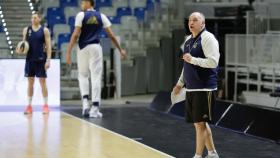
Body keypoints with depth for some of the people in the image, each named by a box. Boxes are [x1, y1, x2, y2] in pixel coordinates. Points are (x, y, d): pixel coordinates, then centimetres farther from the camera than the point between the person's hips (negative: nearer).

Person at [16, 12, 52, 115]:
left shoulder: (45, 30, -2)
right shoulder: (26, 30, 7)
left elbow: (48, 46, -5)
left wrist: (48, 60, -13)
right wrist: (20, 50, -10)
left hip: (41, 60, -3)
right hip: (30, 59, 3)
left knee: (42, 82, -1)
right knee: (30, 82, 5)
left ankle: (45, 105, 4)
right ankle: (29, 106, 10)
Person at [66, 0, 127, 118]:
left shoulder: (81, 15, -3)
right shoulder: (101, 16, 7)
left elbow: (76, 34, -10)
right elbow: (111, 35, 5)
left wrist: (68, 51, -10)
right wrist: (120, 49, 14)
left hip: (83, 48, -1)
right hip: (96, 48, 1)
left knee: (83, 75, 16)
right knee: (96, 77, -1)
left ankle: (85, 102, -2)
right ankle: (94, 109, -6)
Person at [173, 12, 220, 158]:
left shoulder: (207, 38, -11)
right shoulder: (188, 40, 15)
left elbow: (213, 62, -20)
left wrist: (192, 59, -24)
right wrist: (180, 83, 23)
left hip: (204, 89, -9)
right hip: (190, 89, 9)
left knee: (200, 123, -6)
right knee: (199, 123, 13)